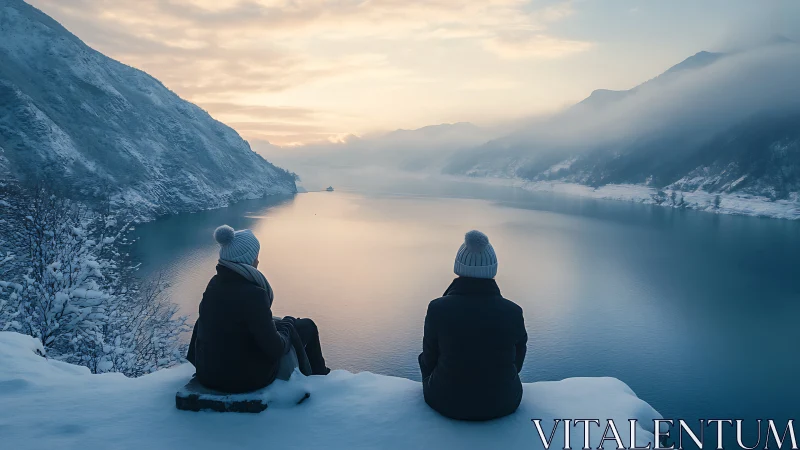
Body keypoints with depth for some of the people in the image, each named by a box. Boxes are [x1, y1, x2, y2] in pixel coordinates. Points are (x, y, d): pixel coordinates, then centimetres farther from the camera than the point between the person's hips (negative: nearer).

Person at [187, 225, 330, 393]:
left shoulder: (215, 284, -3)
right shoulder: (252, 293, -27)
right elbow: (275, 348, -23)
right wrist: (286, 327, -1)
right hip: (246, 379, -7)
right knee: (307, 327, 11)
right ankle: (319, 377, 37)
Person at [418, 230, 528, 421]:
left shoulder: (437, 308, -19)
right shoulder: (513, 312, -16)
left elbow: (429, 360, -4)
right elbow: (517, 362, 1)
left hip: (446, 402, -1)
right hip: (502, 404, 1)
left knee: (424, 358, 28)